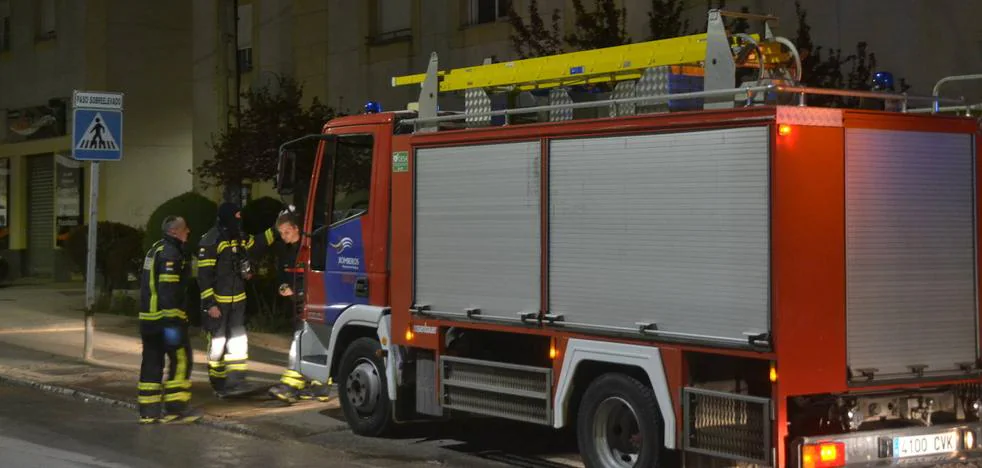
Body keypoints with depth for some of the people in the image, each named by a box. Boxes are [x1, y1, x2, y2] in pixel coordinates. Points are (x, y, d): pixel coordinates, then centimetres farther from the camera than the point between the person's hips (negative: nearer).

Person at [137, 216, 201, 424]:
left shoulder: (156, 249, 18)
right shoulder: (170, 254, -14)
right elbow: (168, 290, -21)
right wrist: (172, 320, -23)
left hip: (148, 318, 10)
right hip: (165, 317, -10)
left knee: (152, 363, 10)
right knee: (181, 360, -4)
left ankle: (149, 411, 12)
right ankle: (175, 408, -3)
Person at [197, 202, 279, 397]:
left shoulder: (240, 237, 6)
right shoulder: (211, 241, -17)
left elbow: (255, 247, 27)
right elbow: (204, 275, -18)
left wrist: (275, 231, 19)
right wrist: (209, 303, -21)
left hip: (237, 300, 7)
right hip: (218, 301, -7)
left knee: (238, 341, 4)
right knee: (218, 342, 3)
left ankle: (235, 381, 7)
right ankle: (219, 385, 13)